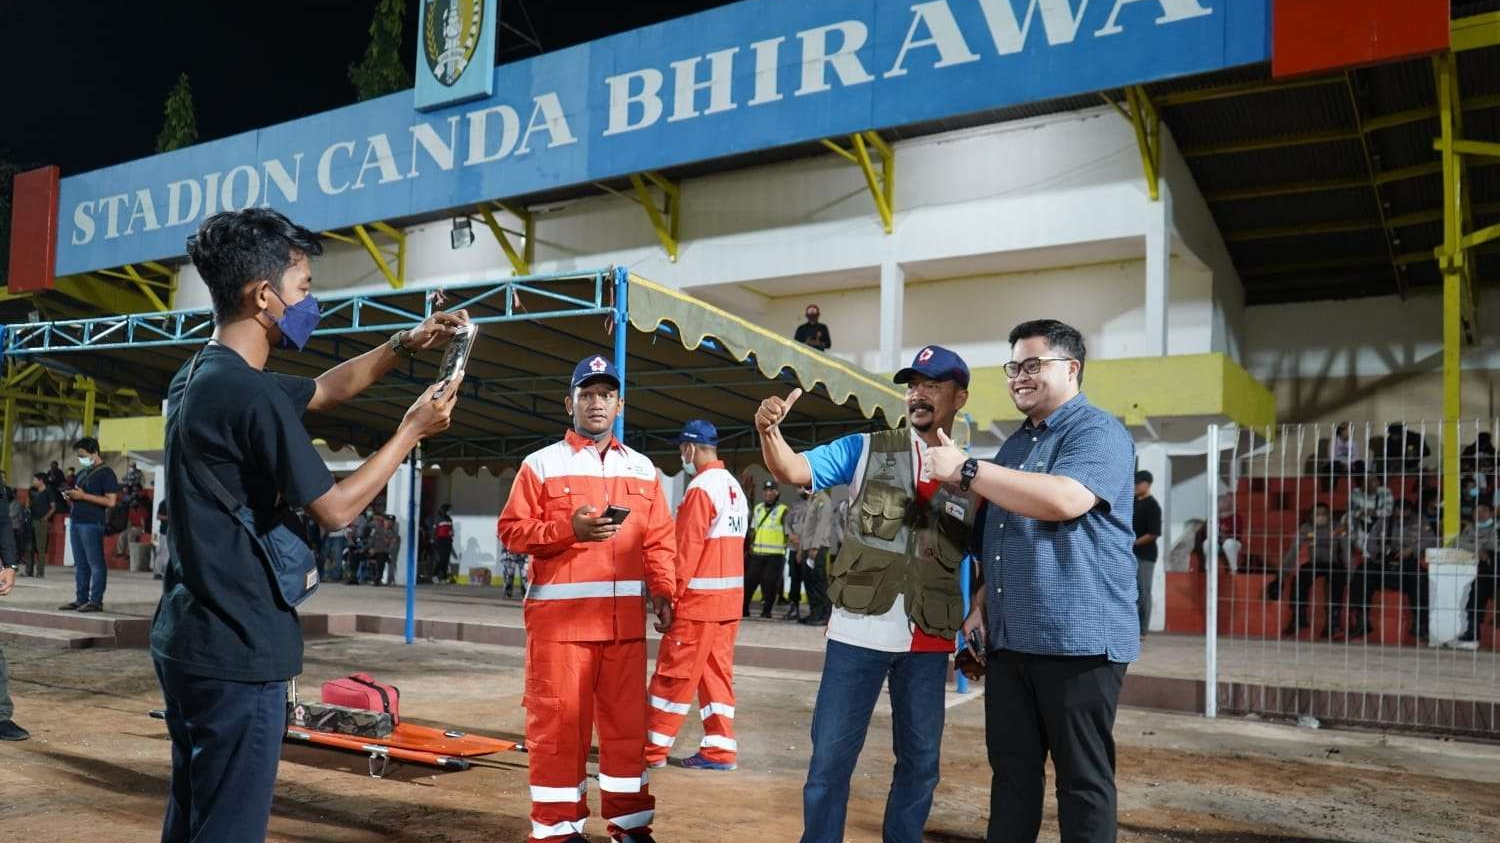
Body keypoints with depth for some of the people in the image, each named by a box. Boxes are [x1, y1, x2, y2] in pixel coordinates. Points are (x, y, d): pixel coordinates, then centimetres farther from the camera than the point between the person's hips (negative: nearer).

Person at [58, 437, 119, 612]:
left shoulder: (106, 473, -7)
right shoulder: (83, 473, 20)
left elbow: (111, 501, -16)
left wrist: (83, 496, -17)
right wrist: (71, 497, 6)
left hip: (92, 524, -9)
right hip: (76, 522, 9)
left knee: (96, 564, -6)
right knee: (80, 565, 10)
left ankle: (96, 601, -5)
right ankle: (81, 600, 14)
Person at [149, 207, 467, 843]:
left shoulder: (199, 375, 10)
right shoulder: (252, 396, -21)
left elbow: (325, 390, 22)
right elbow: (336, 509, -14)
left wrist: (406, 345, 13)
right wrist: (412, 430, -4)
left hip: (188, 640, 10)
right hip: (236, 650, -10)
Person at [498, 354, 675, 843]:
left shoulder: (641, 468, 13)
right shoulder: (542, 464, 3)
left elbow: (659, 540, 12)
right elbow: (512, 531, -2)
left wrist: (662, 592, 0)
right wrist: (568, 530, -16)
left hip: (624, 618, 3)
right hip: (560, 616, -3)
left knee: (627, 720, 8)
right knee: (558, 721, 0)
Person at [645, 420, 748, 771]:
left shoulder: (701, 487, -13)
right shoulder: (735, 488, 12)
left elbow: (688, 549, -16)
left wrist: (673, 594, -11)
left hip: (699, 597, -8)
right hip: (729, 597, 8)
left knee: (673, 673, -1)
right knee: (717, 671, 11)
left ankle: (652, 749, 5)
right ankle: (720, 749, 12)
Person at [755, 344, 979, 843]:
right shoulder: (865, 450, 1)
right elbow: (790, 469, -11)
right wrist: (769, 432, -30)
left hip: (929, 642, 2)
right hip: (858, 632, -2)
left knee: (920, 760, 14)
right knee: (830, 757, 4)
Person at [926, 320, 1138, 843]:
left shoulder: (1099, 433, -8)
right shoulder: (1015, 445, 18)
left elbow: (1063, 500, -27)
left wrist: (966, 469, -21)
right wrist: (981, 602, 10)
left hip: (1077, 640, -8)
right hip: (1008, 640, 8)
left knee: (1082, 777, 2)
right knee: (1011, 768, 13)